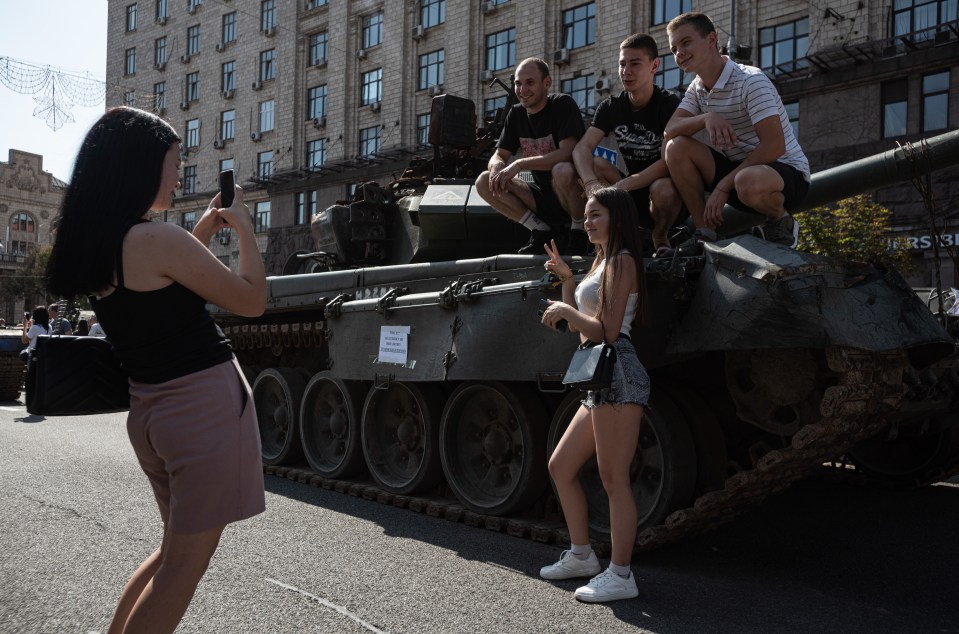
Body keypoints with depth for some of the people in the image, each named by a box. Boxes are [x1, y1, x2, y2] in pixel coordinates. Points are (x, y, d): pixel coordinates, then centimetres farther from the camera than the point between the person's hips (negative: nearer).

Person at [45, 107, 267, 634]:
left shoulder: (92, 245, 8)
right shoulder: (158, 238, -18)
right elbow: (252, 300, -11)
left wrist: (203, 233, 19)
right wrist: (243, 229, 1)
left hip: (149, 409, 9)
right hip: (206, 405, -9)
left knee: (174, 551, 24)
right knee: (184, 565, 4)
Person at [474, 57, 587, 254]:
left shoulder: (563, 104, -12)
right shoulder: (516, 114, 6)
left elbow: (568, 153, -26)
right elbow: (498, 156, 4)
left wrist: (519, 164, -31)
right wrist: (497, 167, -22)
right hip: (543, 195, 6)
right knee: (484, 182, -11)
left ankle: (579, 232, -13)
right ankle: (541, 231, -2)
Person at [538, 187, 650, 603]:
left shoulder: (622, 261, -6)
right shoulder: (602, 262, 22)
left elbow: (606, 331, -16)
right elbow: (579, 327, 22)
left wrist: (566, 311, -11)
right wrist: (566, 279, 16)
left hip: (617, 376, -11)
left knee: (613, 480, -8)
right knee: (560, 467, 16)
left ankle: (620, 576, 0)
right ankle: (581, 556, 26)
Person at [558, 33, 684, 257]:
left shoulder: (669, 104, -11)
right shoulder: (611, 106, 2)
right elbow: (582, 148, -12)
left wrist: (622, 186, -34)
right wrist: (592, 184, -34)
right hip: (631, 196, 3)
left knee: (663, 189, -40)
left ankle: (660, 238, -6)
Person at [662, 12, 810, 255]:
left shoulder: (751, 81, -19)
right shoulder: (698, 88, 5)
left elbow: (774, 146, -26)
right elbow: (670, 130, -8)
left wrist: (723, 186, -26)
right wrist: (706, 118, -28)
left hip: (786, 172, -7)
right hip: (739, 168, 7)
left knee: (748, 183, -42)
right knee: (676, 148, -13)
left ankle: (781, 221, -7)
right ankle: (705, 233, -7)